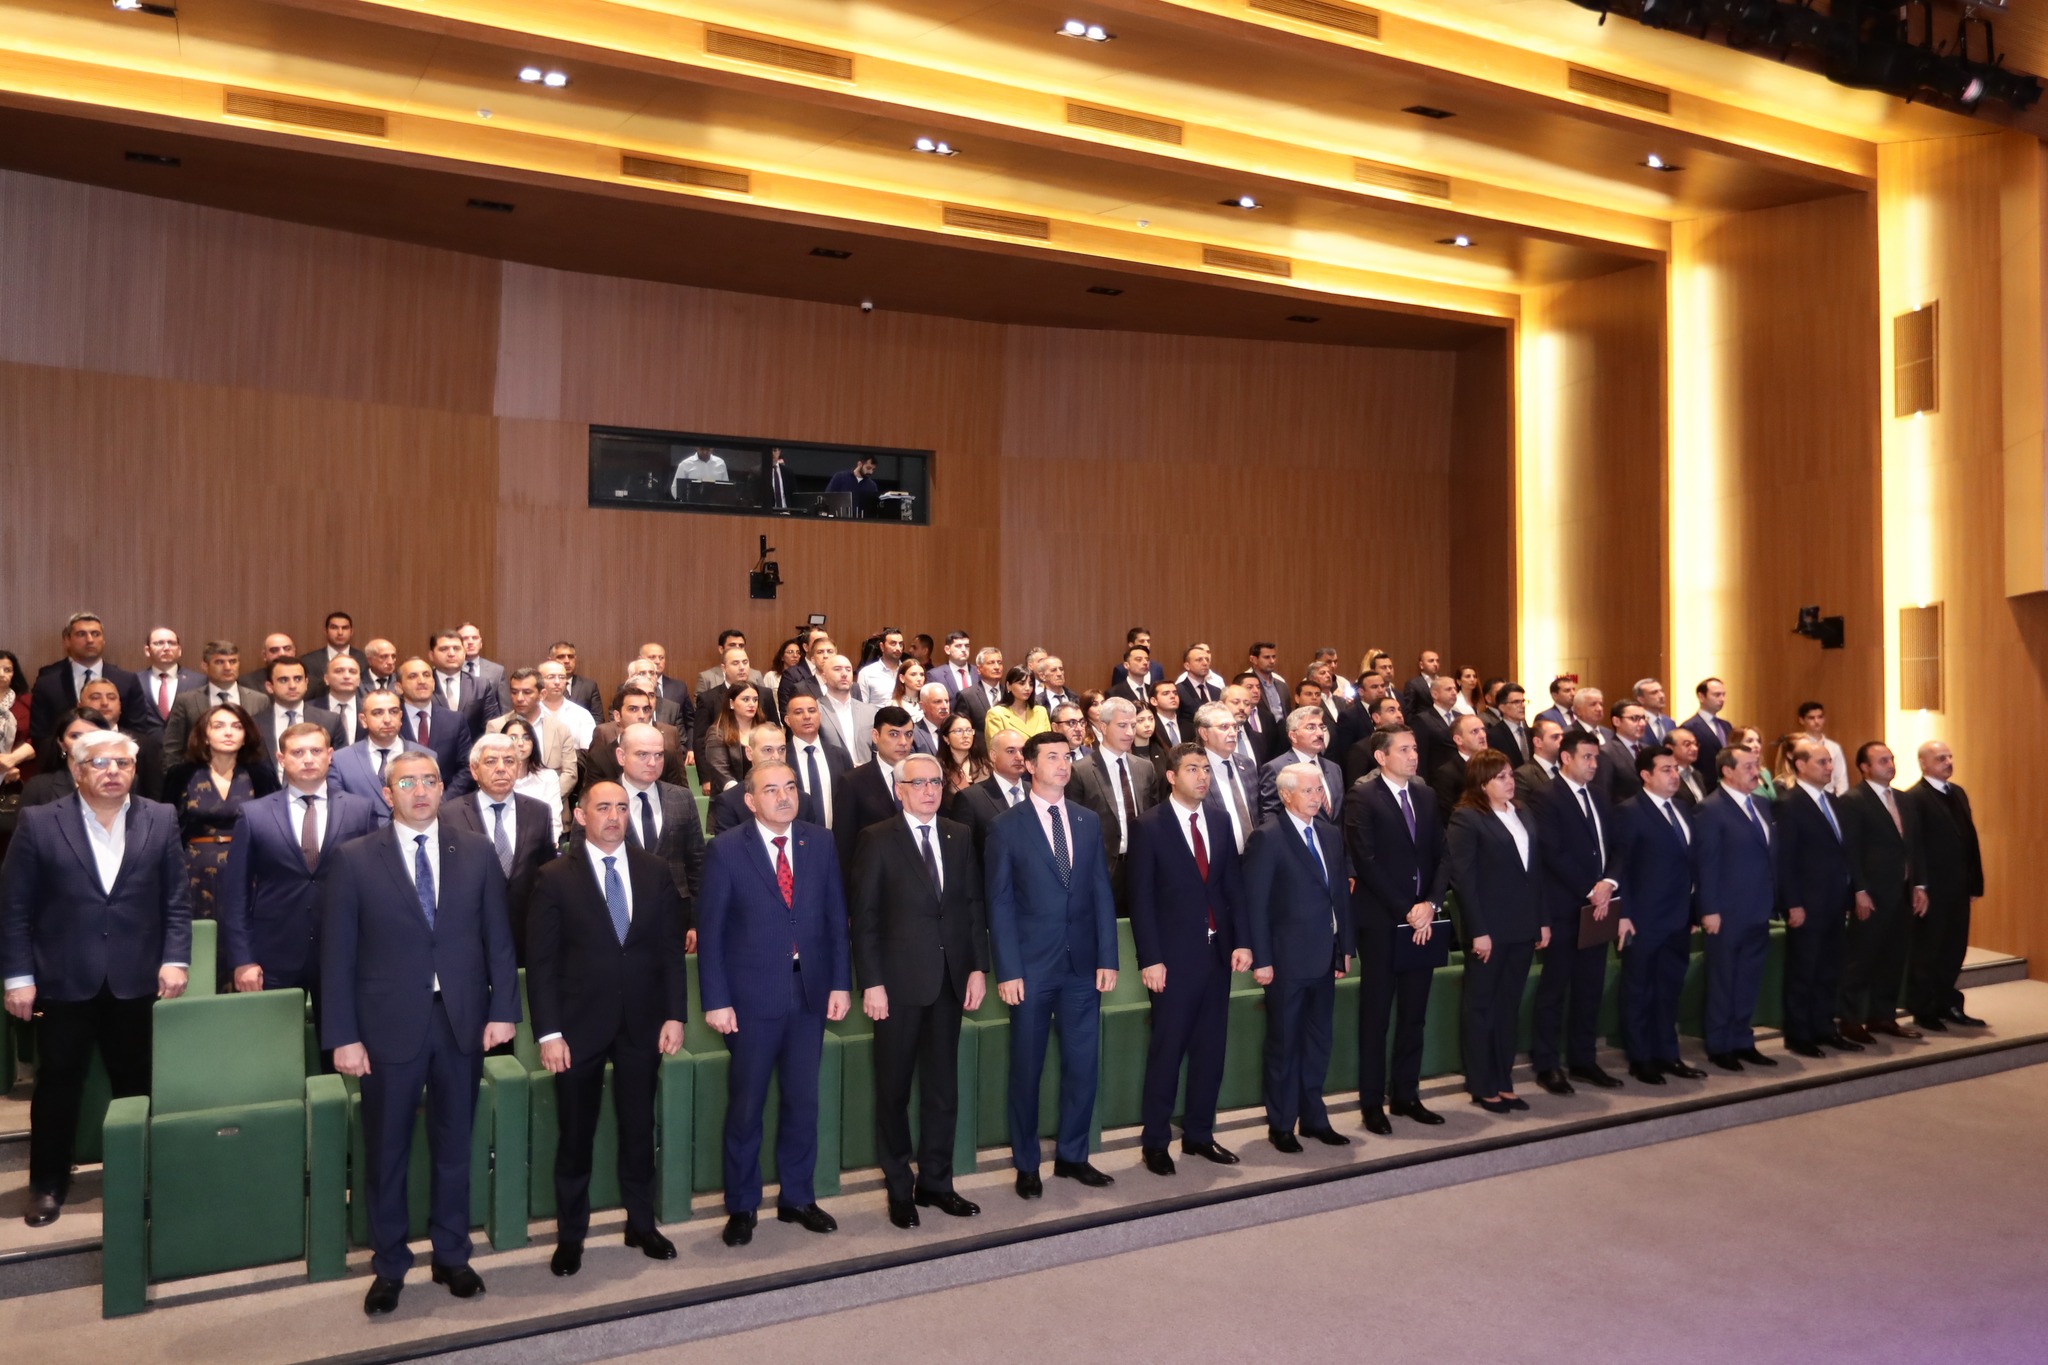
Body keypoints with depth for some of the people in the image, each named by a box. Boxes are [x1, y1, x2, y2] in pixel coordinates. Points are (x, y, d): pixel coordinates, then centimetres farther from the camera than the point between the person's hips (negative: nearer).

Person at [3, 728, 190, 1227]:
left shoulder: (160, 820, 1)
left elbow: (177, 900, 3)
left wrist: (175, 959, -6)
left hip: (136, 981, 1)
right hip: (62, 981, -1)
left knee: (137, 1085, 10)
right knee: (57, 1086, 10)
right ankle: (48, 1185, 27)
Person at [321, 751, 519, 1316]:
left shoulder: (477, 852, 2)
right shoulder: (354, 859, -4)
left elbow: (498, 937, 4)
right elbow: (337, 954, -4)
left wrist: (503, 1009, -2)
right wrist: (343, 1036, -8)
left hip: (462, 1022, 2)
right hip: (389, 1026, -2)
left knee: (453, 1147, 13)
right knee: (386, 1153, 10)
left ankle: (451, 1257, 29)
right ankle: (389, 1267, 26)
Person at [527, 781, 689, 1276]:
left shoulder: (654, 872, 3)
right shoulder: (555, 878, -5)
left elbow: (671, 949, 4)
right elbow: (541, 962, -6)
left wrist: (675, 1015, -1)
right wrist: (548, 1032, -11)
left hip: (642, 1025, 2)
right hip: (579, 1026, -2)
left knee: (639, 1129, 12)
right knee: (575, 1136, 8)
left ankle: (641, 1223, 28)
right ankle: (570, 1235, 24)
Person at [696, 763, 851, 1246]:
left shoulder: (820, 843, 4)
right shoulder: (726, 850, -6)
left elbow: (835, 917, 6)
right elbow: (710, 930, -6)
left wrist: (840, 983, 1)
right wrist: (715, 1000, -10)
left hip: (810, 995, 3)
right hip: (752, 998, -3)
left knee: (803, 1102, 12)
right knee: (745, 1107, 7)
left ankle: (798, 1198, 28)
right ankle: (742, 1207, 23)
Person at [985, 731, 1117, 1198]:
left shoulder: (1088, 821, 8)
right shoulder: (1006, 826, -4)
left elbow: (1101, 892, 7)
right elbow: (1000, 903, -6)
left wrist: (1107, 958, 1)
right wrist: (1007, 970, -10)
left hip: (1083, 965, 4)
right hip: (1031, 966, -3)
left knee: (1082, 1065, 9)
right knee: (1027, 1069, 7)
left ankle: (1072, 1156, 26)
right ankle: (1026, 1165, 21)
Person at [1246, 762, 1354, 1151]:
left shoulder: (1331, 835, 10)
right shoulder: (1266, 838, -11)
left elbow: (1341, 892, 13)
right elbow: (1255, 903, -12)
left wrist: (1345, 946, 8)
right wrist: (1261, 960, -15)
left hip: (1324, 958, 6)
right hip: (1287, 959, -6)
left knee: (1318, 1042, 14)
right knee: (1284, 1044, 6)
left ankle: (1314, 1118, 27)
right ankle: (1280, 1126, 18)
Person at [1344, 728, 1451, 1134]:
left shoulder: (1426, 796, 12)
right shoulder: (1363, 796, -7)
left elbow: (1441, 855, 8)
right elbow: (1366, 861, -13)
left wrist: (1430, 903, -7)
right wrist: (1405, 910, -14)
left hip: (1422, 921, 5)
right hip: (1381, 921, -5)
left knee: (1414, 1015, 10)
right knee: (1375, 1016, 3)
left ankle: (1406, 1095, 21)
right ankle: (1372, 1102, 12)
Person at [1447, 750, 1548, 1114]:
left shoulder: (1522, 815, 11)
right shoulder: (1466, 818, -10)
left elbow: (1536, 869, 12)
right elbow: (1462, 878, -13)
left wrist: (1543, 920, 7)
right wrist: (1478, 931, -17)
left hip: (1522, 928, 6)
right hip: (1488, 930, -6)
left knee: (1509, 1007, 12)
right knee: (1482, 1008, 6)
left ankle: (1504, 1082, 21)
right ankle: (1482, 1087, 15)